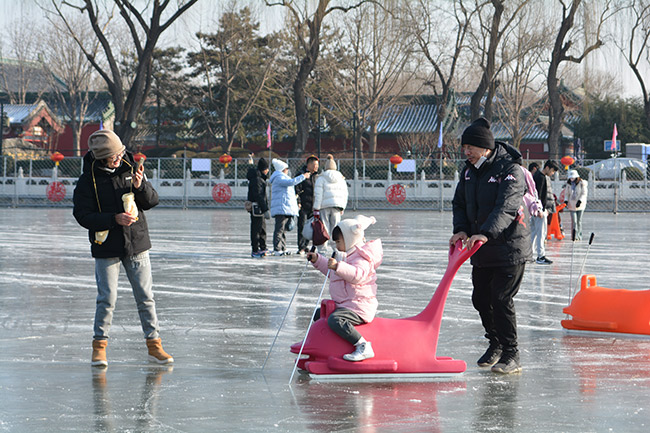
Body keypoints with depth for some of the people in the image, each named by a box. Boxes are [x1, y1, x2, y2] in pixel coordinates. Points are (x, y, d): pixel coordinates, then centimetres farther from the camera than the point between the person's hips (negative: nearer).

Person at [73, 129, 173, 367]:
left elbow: (152, 201, 6)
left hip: (137, 245, 3)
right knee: (107, 298, -3)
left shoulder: (130, 169, 1)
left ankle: (154, 345, 12)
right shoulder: (88, 180, -7)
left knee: (145, 296, 4)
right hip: (106, 247, -3)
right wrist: (115, 219, -20)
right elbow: (83, 216, -10)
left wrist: (140, 186, -15)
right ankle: (99, 346, 12)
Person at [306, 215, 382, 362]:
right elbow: (331, 270, 34)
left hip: (359, 305, -12)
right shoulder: (347, 255, 20)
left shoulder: (361, 257, -16)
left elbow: (358, 275, -36)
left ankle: (363, 347, -36)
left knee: (335, 320, -35)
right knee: (319, 315, 23)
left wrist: (338, 266, -46)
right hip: (344, 304, 12)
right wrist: (317, 260, 26)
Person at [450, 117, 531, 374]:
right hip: (481, 250, 8)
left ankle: (511, 355, -4)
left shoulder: (510, 170, -16)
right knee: (481, 298, 12)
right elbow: (460, 203, 13)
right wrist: (462, 229, -6)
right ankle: (495, 344, 31)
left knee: (501, 300, -12)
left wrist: (486, 233, -42)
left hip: (509, 247, -8)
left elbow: (506, 207, -29)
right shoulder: (470, 170, 9)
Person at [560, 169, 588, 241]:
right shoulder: (568, 184, 7)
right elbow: (566, 194, 13)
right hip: (572, 205, 2)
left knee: (579, 221, 4)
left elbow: (584, 194, -7)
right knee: (574, 221, -7)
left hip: (580, 205, -2)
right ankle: (575, 235, -10)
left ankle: (579, 235, 15)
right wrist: (566, 201, -4)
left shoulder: (581, 183, -5)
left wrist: (580, 201, -21)